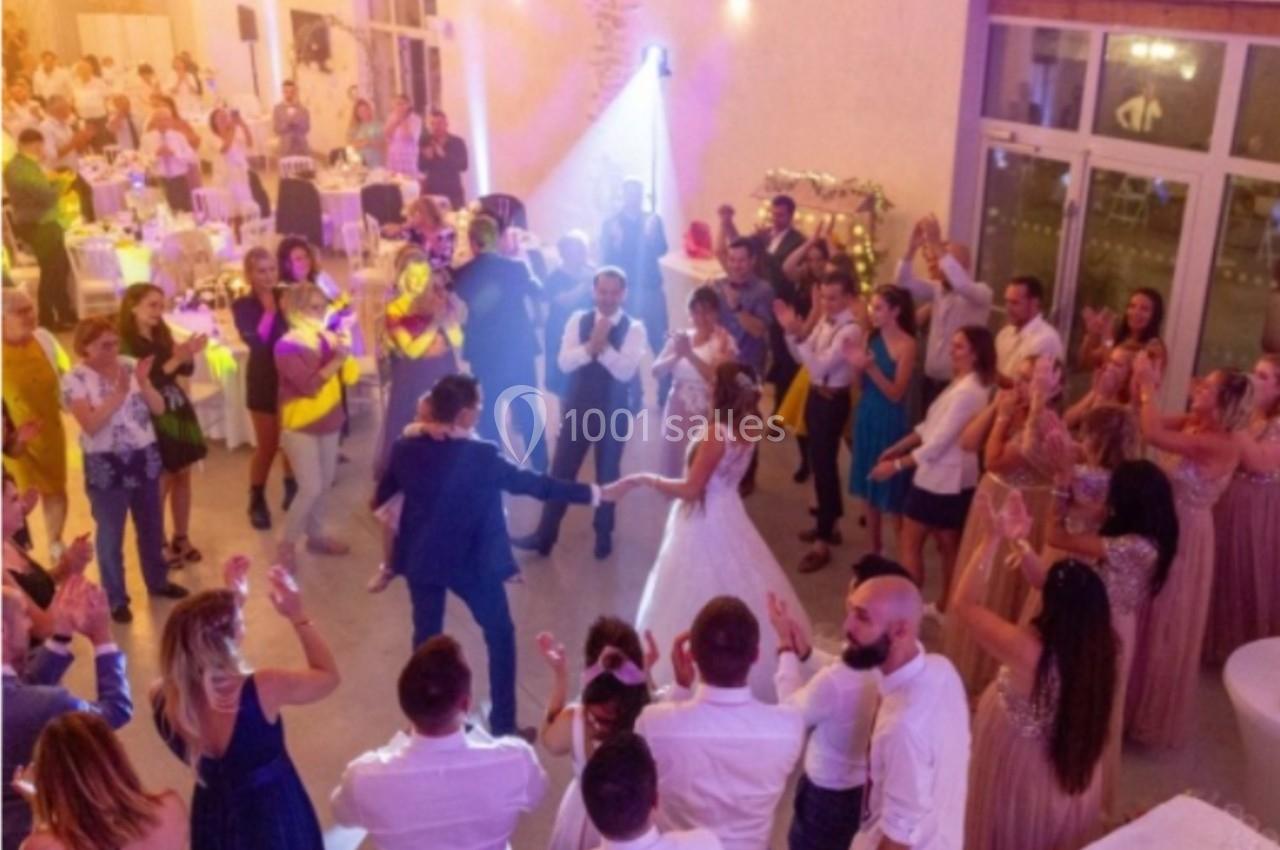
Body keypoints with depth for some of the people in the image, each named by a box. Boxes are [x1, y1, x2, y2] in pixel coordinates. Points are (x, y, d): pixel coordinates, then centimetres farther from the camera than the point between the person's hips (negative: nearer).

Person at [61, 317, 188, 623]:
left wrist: (144, 382, -18)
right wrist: (118, 393, -27)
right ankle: (116, 598, 18)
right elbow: (90, 424, -21)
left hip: (144, 458, 4)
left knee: (151, 525, 17)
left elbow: (159, 408, -2)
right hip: (106, 465, -4)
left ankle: (157, 580, 37)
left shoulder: (130, 366, 1)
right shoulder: (75, 379, -11)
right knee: (111, 533, 5)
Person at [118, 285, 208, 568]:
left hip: (179, 412, 7)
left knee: (183, 476, 12)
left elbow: (187, 370, 8)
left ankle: (181, 538, 26)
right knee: (161, 483, 0)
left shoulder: (162, 335, 7)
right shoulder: (125, 342, -15)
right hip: (152, 419, -7)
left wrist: (188, 355, -12)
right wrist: (173, 361, -28)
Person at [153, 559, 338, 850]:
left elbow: (202, 651, 4)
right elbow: (329, 676, -12)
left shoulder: (162, 699, -20)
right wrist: (298, 616, -10)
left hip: (214, 822, 4)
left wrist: (232, 601, 3)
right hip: (274, 819, -4)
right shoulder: (263, 689, -34)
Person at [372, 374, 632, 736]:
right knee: (500, 635, 14)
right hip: (473, 562, -4)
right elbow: (534, 484, -21)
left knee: (426, 637, 20)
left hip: (422, 559, 4)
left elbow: (381, 496, 5)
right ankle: (503, 724, 20)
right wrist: (597, 493, -17)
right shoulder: (481, 456, -24)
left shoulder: (405, 449, -10)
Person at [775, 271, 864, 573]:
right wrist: (790, 332, -6)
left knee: (824, 464, -6)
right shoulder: (824, 321, 5)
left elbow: (820, 366, -28)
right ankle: (828, 525, 34)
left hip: (833, 400, -9)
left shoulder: (850, 330, -21)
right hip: (816, 395, 9)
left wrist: (798, 335, -32)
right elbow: (802, 358, 9)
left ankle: (822, 543, 1)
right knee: (821, 461, 18)